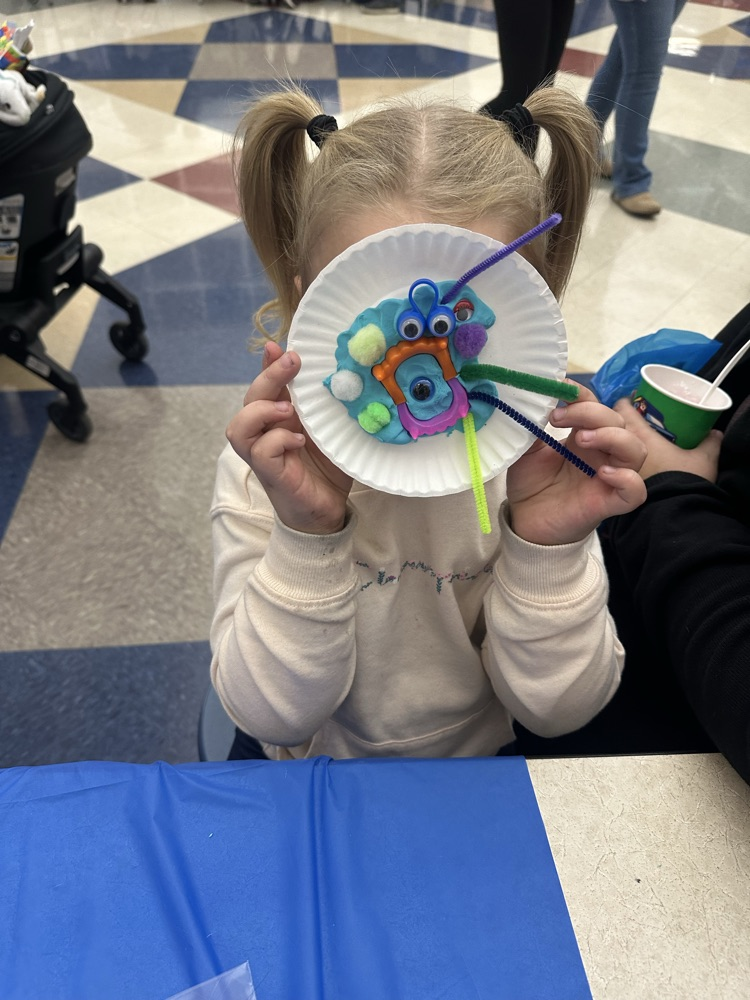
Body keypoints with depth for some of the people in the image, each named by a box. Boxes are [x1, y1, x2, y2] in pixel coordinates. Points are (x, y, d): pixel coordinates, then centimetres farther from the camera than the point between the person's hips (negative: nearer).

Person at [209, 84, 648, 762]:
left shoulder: (540, 464, -16)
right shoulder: (269, 467, -19)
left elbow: (556, 710, -13)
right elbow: (274, 712, -18)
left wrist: (549, 547, -28)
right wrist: (308, 538, -32)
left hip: (478, 760, 1)